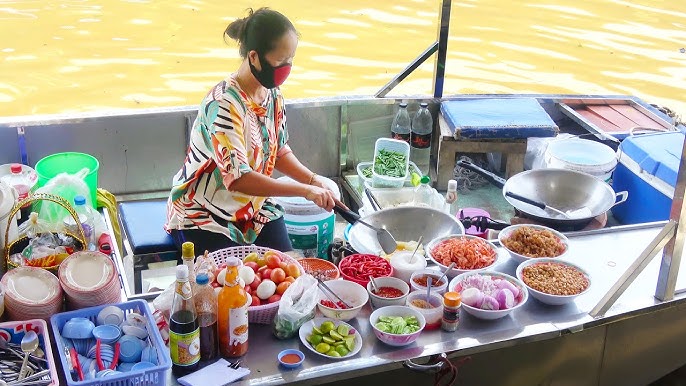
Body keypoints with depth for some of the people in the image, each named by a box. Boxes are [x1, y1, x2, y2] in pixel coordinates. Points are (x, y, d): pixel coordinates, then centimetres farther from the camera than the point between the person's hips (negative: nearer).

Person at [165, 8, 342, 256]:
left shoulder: (272, 95, -2)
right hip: (202, 216, -6)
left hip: (253, 205, 6)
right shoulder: (223, 104, -26)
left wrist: (314, 180, -8)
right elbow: (238, 178, -32)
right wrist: (305, 191, -32)